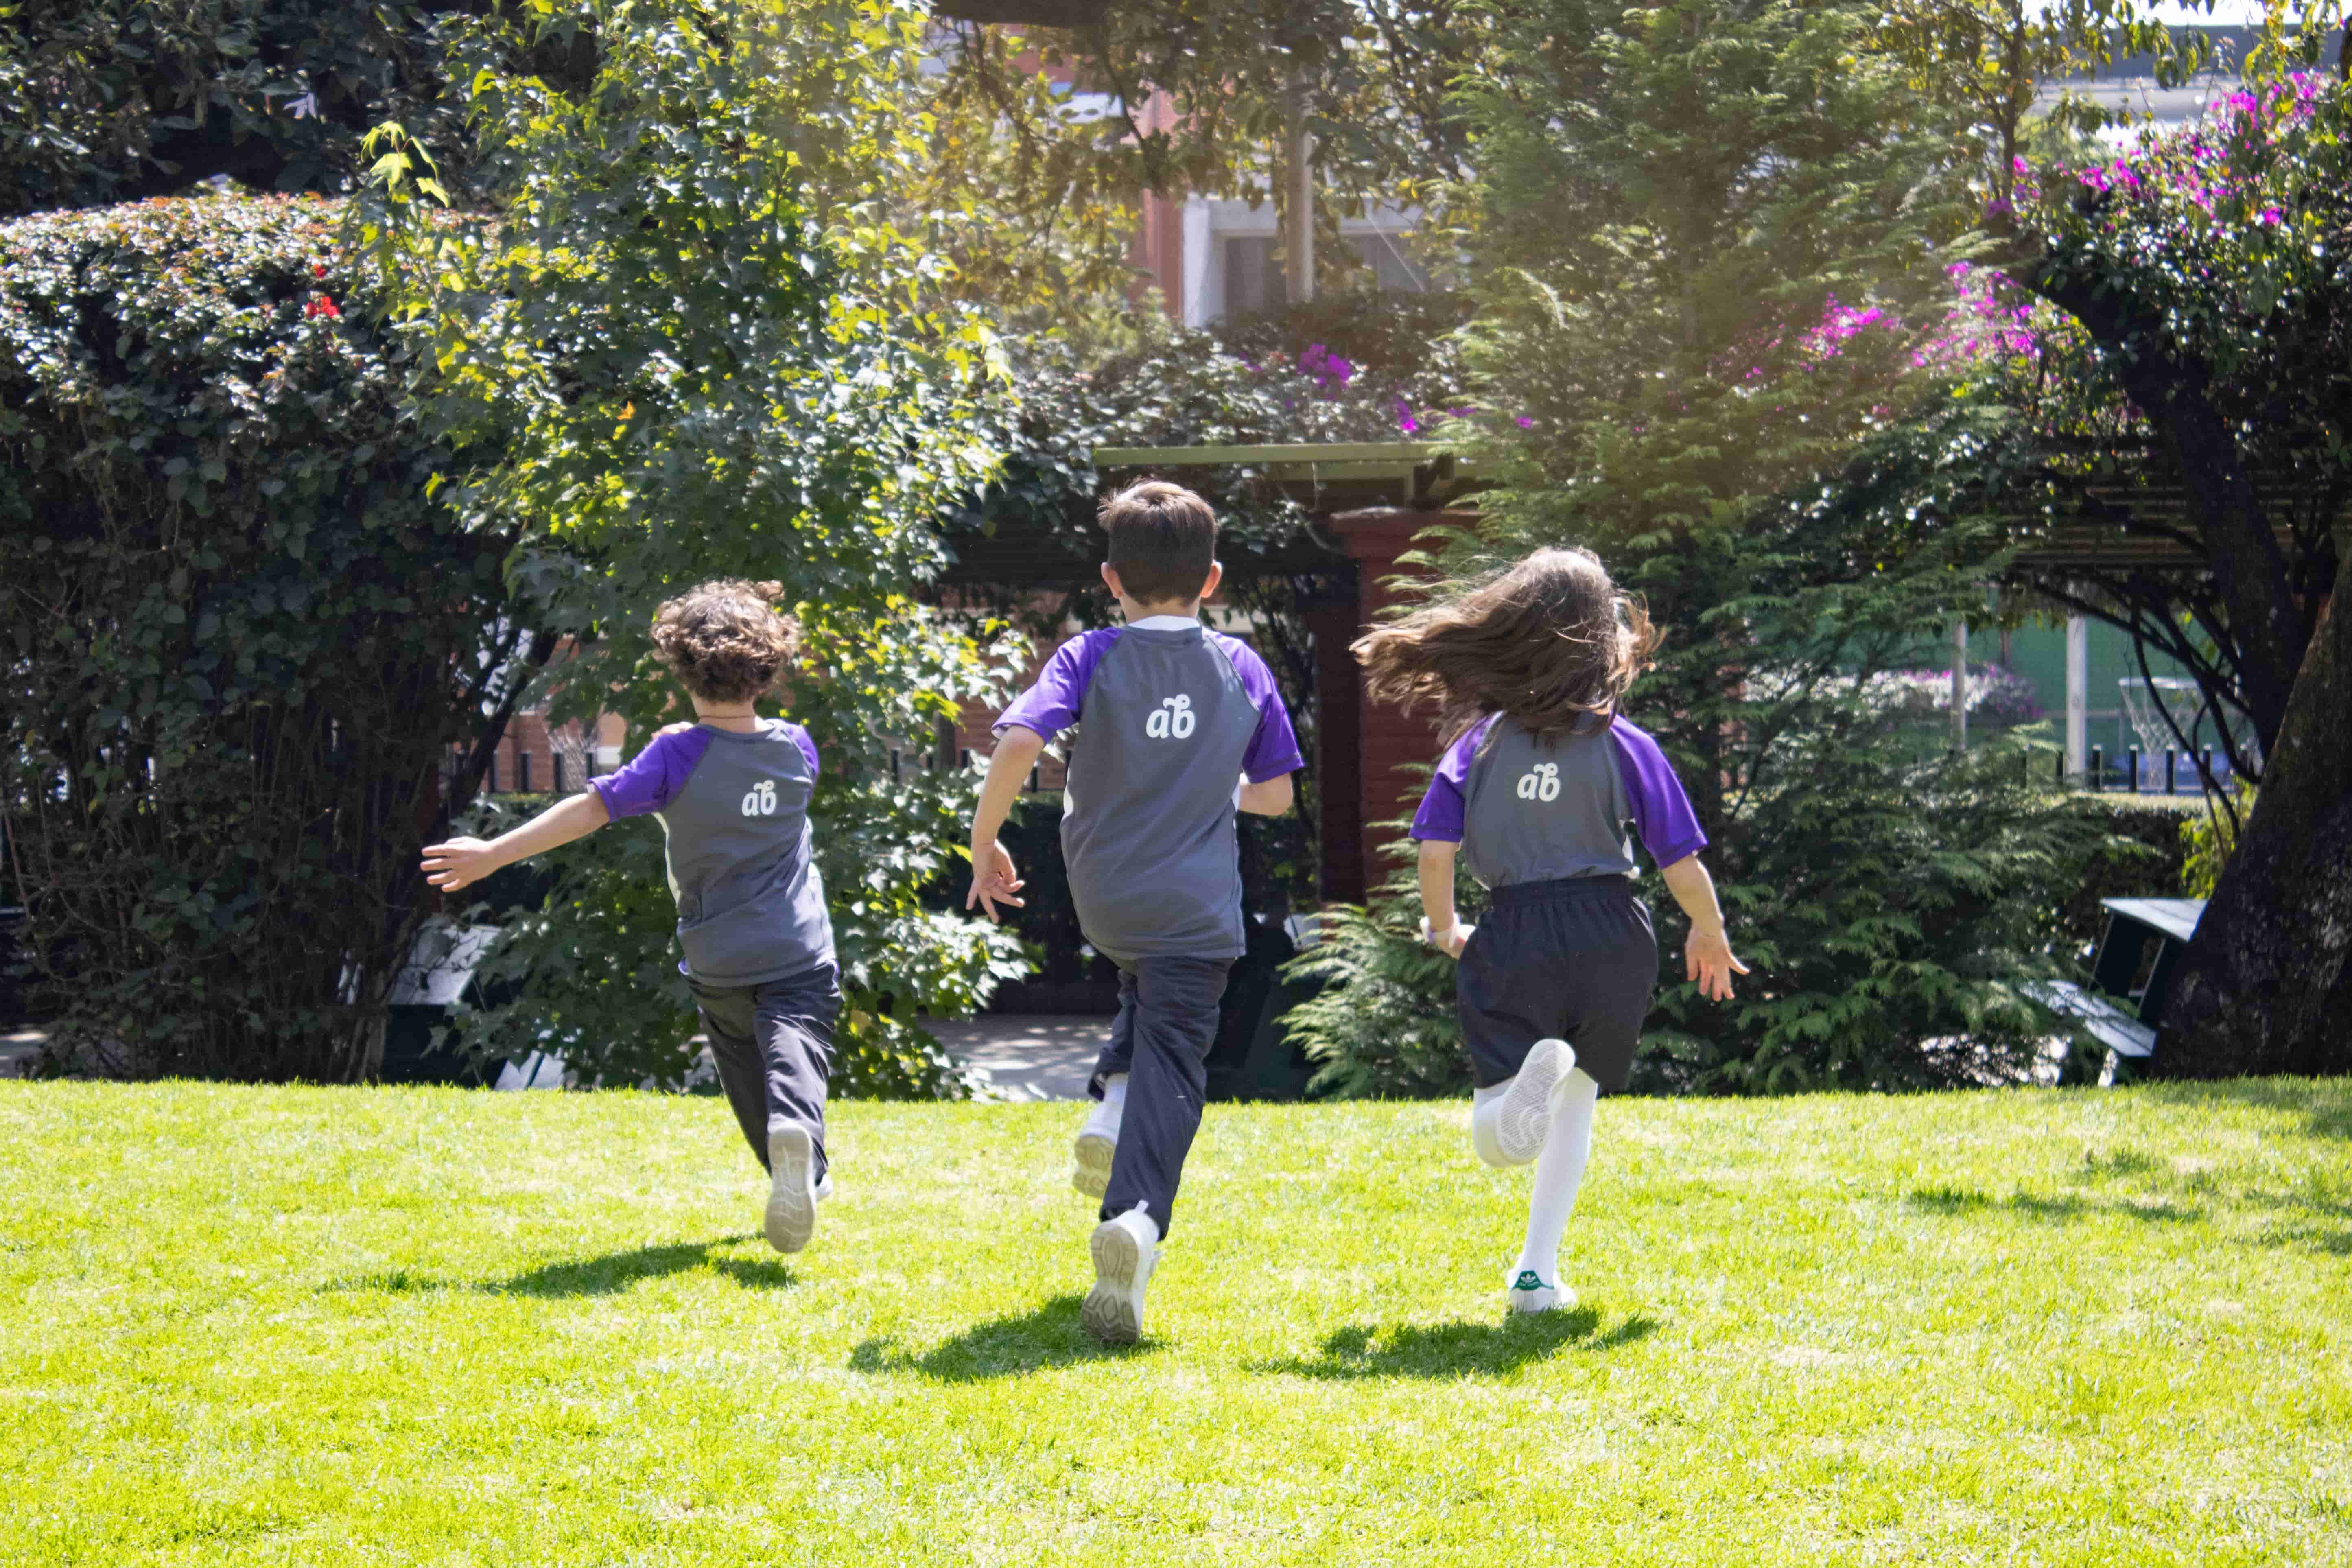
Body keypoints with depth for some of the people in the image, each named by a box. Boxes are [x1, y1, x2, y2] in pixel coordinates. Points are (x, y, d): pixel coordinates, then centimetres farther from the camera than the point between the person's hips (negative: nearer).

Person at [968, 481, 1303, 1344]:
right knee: (1173, 1062, -5)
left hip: (1103, 900, 1)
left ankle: (1110, 1109, 12)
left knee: (1148, 989, 34)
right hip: (1197, 905, -1)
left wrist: (984, 843, -7)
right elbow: (1276, 796, 9)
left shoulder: (1091, 659, -4)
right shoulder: (1242, 669, 3)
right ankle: (1135, 1215, -28)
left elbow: (1019, 743, -20)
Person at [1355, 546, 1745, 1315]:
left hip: (1513, 938, 0)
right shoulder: (1625, 745, -3)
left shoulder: (1481, 740, 0)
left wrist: (1443, 927, 16)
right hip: (1610, 935, 0)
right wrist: (1710, 936, 17)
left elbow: (1435, 851, -4)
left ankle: (1536, 1072, -33)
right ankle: (1537, 1271, 15)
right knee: (1576, 1094, 22)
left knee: (1499, 1141, 1)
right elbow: (1682, 865, -2)